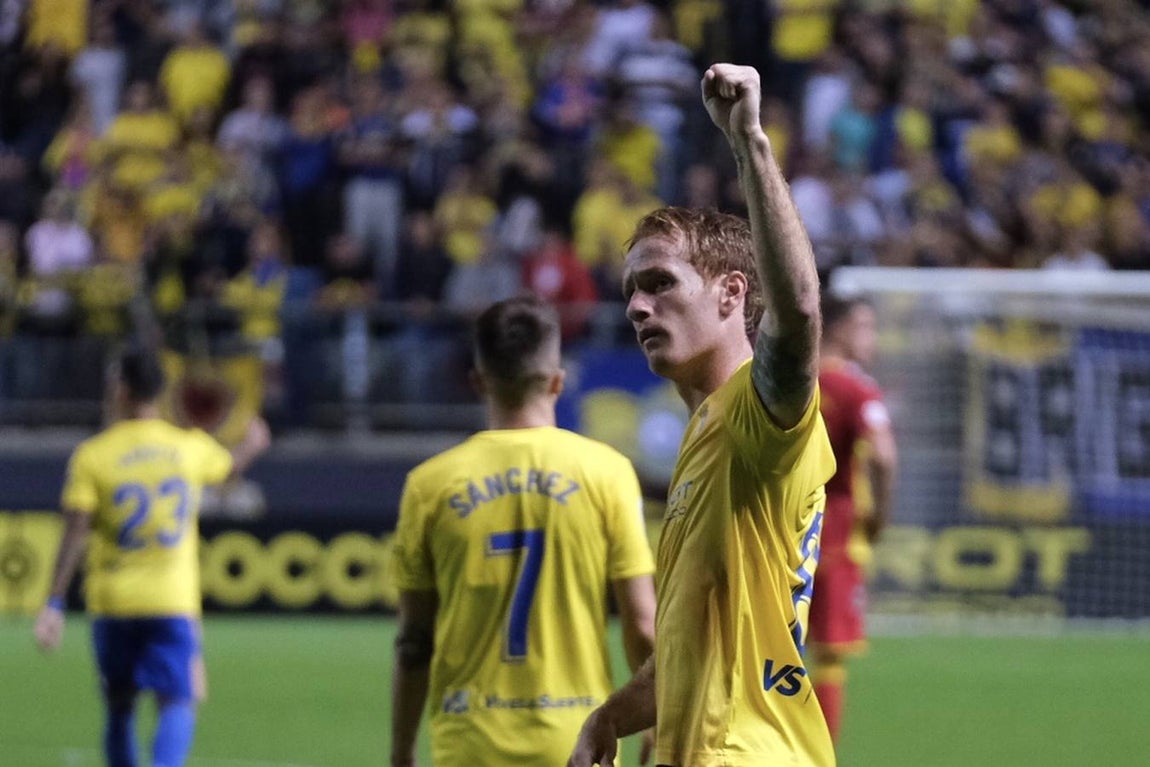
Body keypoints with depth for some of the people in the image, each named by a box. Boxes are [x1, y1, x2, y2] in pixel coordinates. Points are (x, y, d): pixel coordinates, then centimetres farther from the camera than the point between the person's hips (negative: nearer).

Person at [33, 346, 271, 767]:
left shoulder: (92, 455, -5)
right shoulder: (191, 447, 3)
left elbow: (75, 534, -12)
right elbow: (231, 464, 27)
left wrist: (55, 603, -11)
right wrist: (251, 443, 50)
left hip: (112, 603, 0)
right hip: (174, 601, 0)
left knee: (119, 709, 15)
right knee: (177, 705, -4)